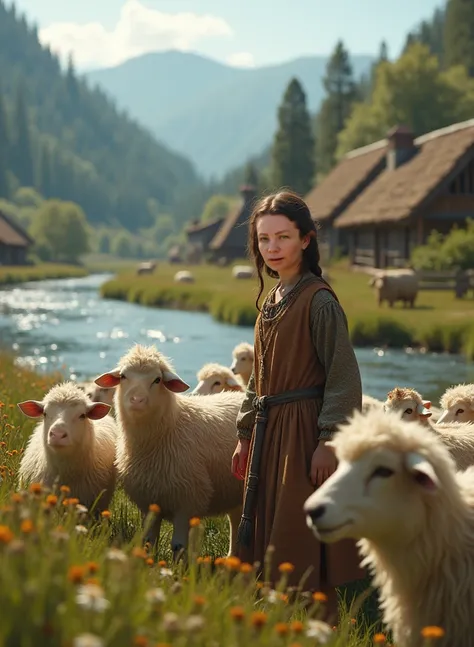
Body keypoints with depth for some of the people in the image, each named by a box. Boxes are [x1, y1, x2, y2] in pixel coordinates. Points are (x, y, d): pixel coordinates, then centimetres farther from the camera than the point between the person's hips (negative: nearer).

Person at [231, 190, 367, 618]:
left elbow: (344, 377, -16)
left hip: (304, 433, -9)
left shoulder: (319, 301, -13)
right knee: (265, 544, 13)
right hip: (269, 434, 9)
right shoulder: (271, 302, 13)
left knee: (302, 553, -5)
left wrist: (328, 441, -20)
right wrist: (246, 434, 18)